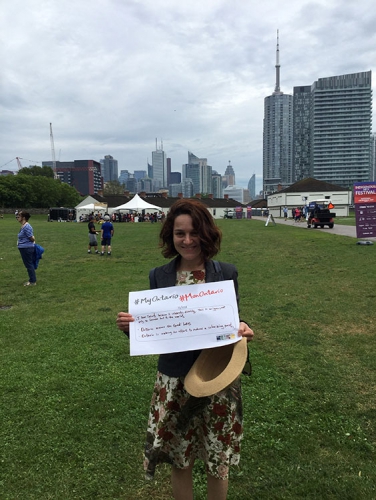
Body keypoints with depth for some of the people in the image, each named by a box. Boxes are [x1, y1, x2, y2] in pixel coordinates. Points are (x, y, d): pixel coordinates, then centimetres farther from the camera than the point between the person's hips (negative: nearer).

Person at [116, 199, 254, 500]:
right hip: (173, 382, 1)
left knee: (218, 462, 17)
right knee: (180, 461, 17)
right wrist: (130, 327, -18)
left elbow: (234, 323, 1)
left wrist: (243, 329, -20)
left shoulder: (227, 273, -7)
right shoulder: (159, 277, -4)